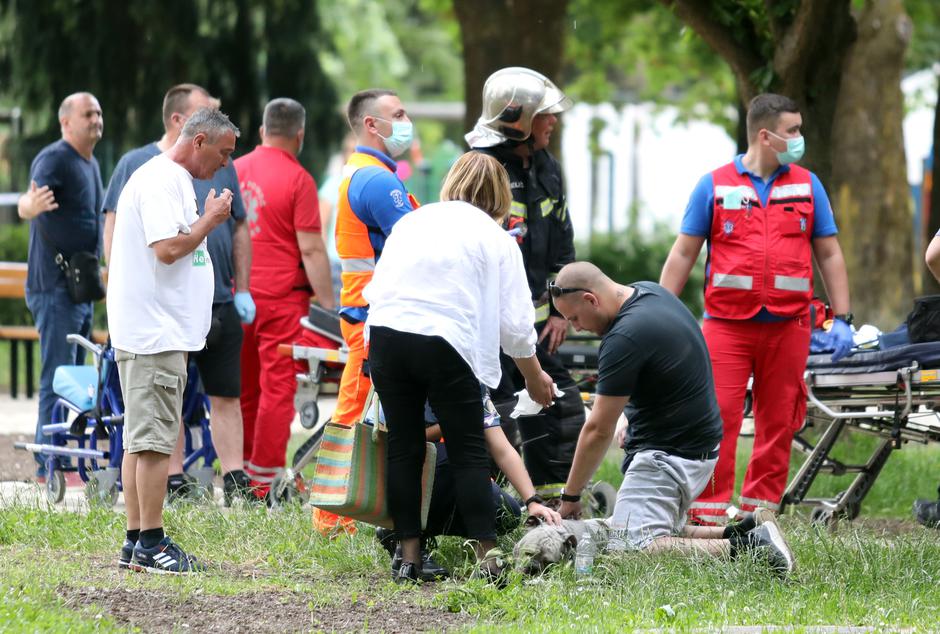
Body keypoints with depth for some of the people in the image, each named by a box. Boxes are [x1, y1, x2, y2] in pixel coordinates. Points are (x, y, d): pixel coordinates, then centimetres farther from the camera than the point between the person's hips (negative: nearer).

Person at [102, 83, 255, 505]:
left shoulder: (222, 166, 12)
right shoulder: (137, 165, 0)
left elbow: (240, 231, 17)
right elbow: (114, 230, -2)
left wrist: (242, 291, 11)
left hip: (219, 304, 3)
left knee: (227, 394, 1)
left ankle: (235, 481, 3)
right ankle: (173, 482, 10)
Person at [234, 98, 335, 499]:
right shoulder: (298, 179, -10)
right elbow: (310, 250, -12)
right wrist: (328, 305, -7)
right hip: (281, 299, -5)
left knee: (243, 388, 13)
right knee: (277, 388, -2)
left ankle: (240, 476, 19)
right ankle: (266, 480, -3)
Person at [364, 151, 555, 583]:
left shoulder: (412, 221, 21)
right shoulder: (496, 239, 10)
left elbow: (375, 287, 18)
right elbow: (514, 322, 9)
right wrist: (535, 377, 24)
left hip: (386, 333, 3)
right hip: (447, 344, -3)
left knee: (403, 448, 11)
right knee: (469, 452, 4)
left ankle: (409, 558, 10)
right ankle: (487, 559, 0)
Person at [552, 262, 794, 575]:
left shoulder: (625, 339, -23)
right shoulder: (649, 292, 5)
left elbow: (599, 430, -16)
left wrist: (570, 497, -6)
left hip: (671, 453, -11)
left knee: (630, 549, -19)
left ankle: (745, 546, -24)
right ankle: (746, 532, 6)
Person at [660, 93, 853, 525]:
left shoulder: (807, 186, 10)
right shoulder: (715, 186, 3)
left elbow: (829, 254, 13)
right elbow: (683, 253, 6)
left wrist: (841, 319, 6)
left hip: (787, 326, 3)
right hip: (727, 324, -3)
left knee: (778, 423, 5)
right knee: (717, 419, -9)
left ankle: (760, 512, 13)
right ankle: (709, 513, -5)